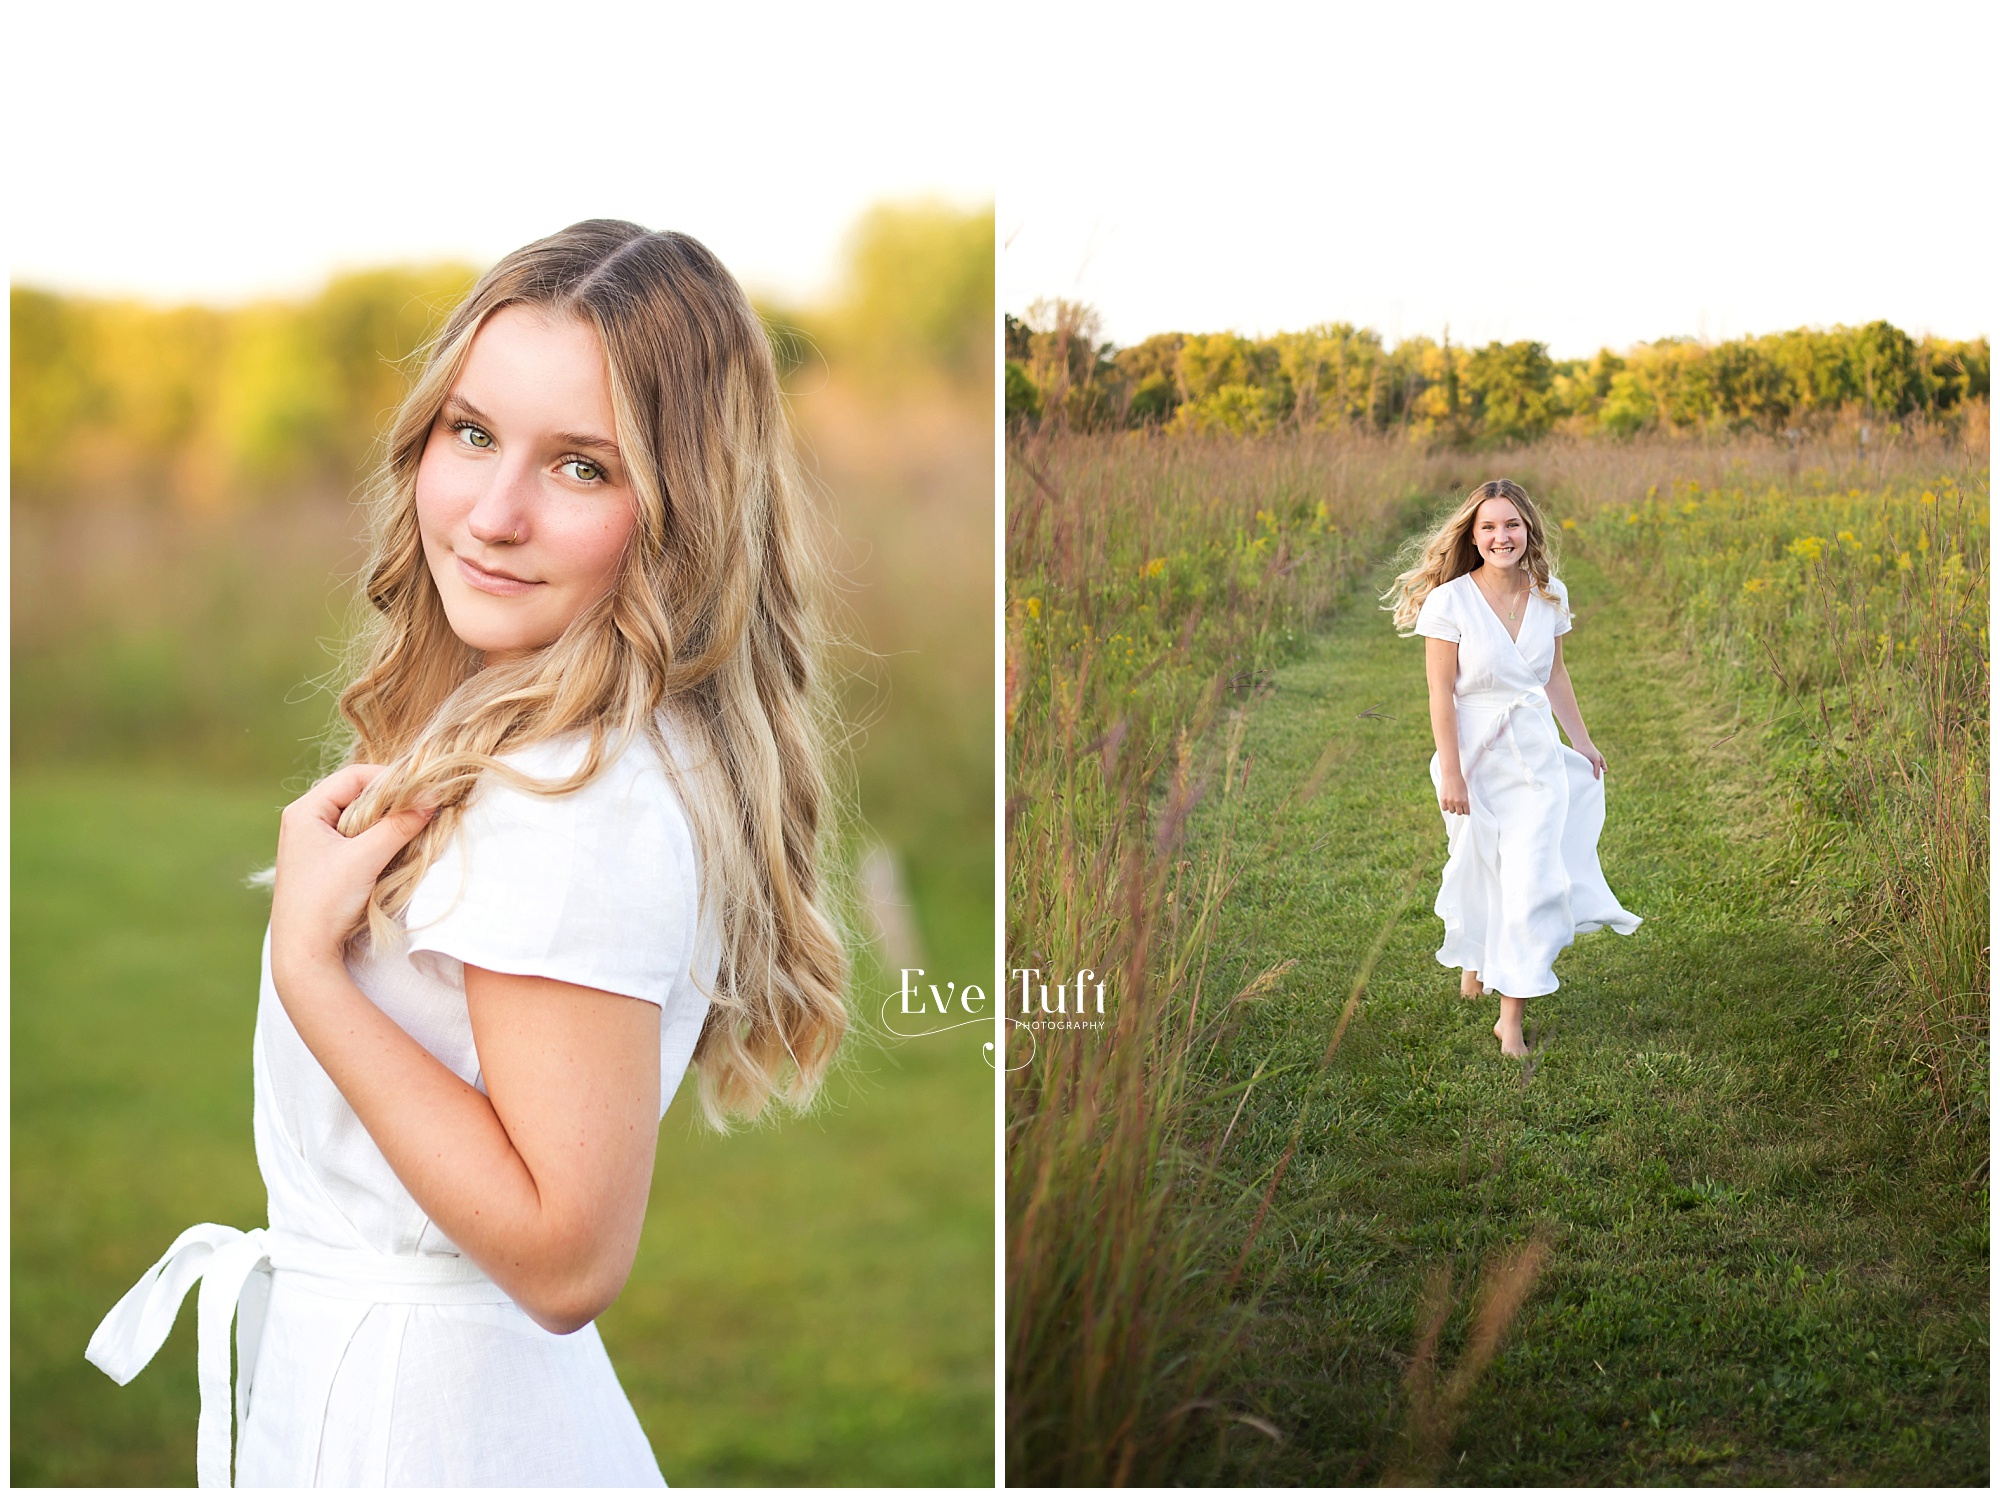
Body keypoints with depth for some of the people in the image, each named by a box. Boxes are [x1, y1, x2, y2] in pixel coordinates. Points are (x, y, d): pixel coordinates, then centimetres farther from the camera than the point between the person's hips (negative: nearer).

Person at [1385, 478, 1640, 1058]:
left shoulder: (1551, 596, 0)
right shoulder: (1450, 602, -13)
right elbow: (1441, 694, -12)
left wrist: (1582, 742, 18)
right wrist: (1450, 773, -14)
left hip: (1537, 753, 3)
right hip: (1475, 752, -3)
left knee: (1532, 875, -5)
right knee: (1480, 866, 12)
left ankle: (1512, 1019, 2)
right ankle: (1472, 957, 45)